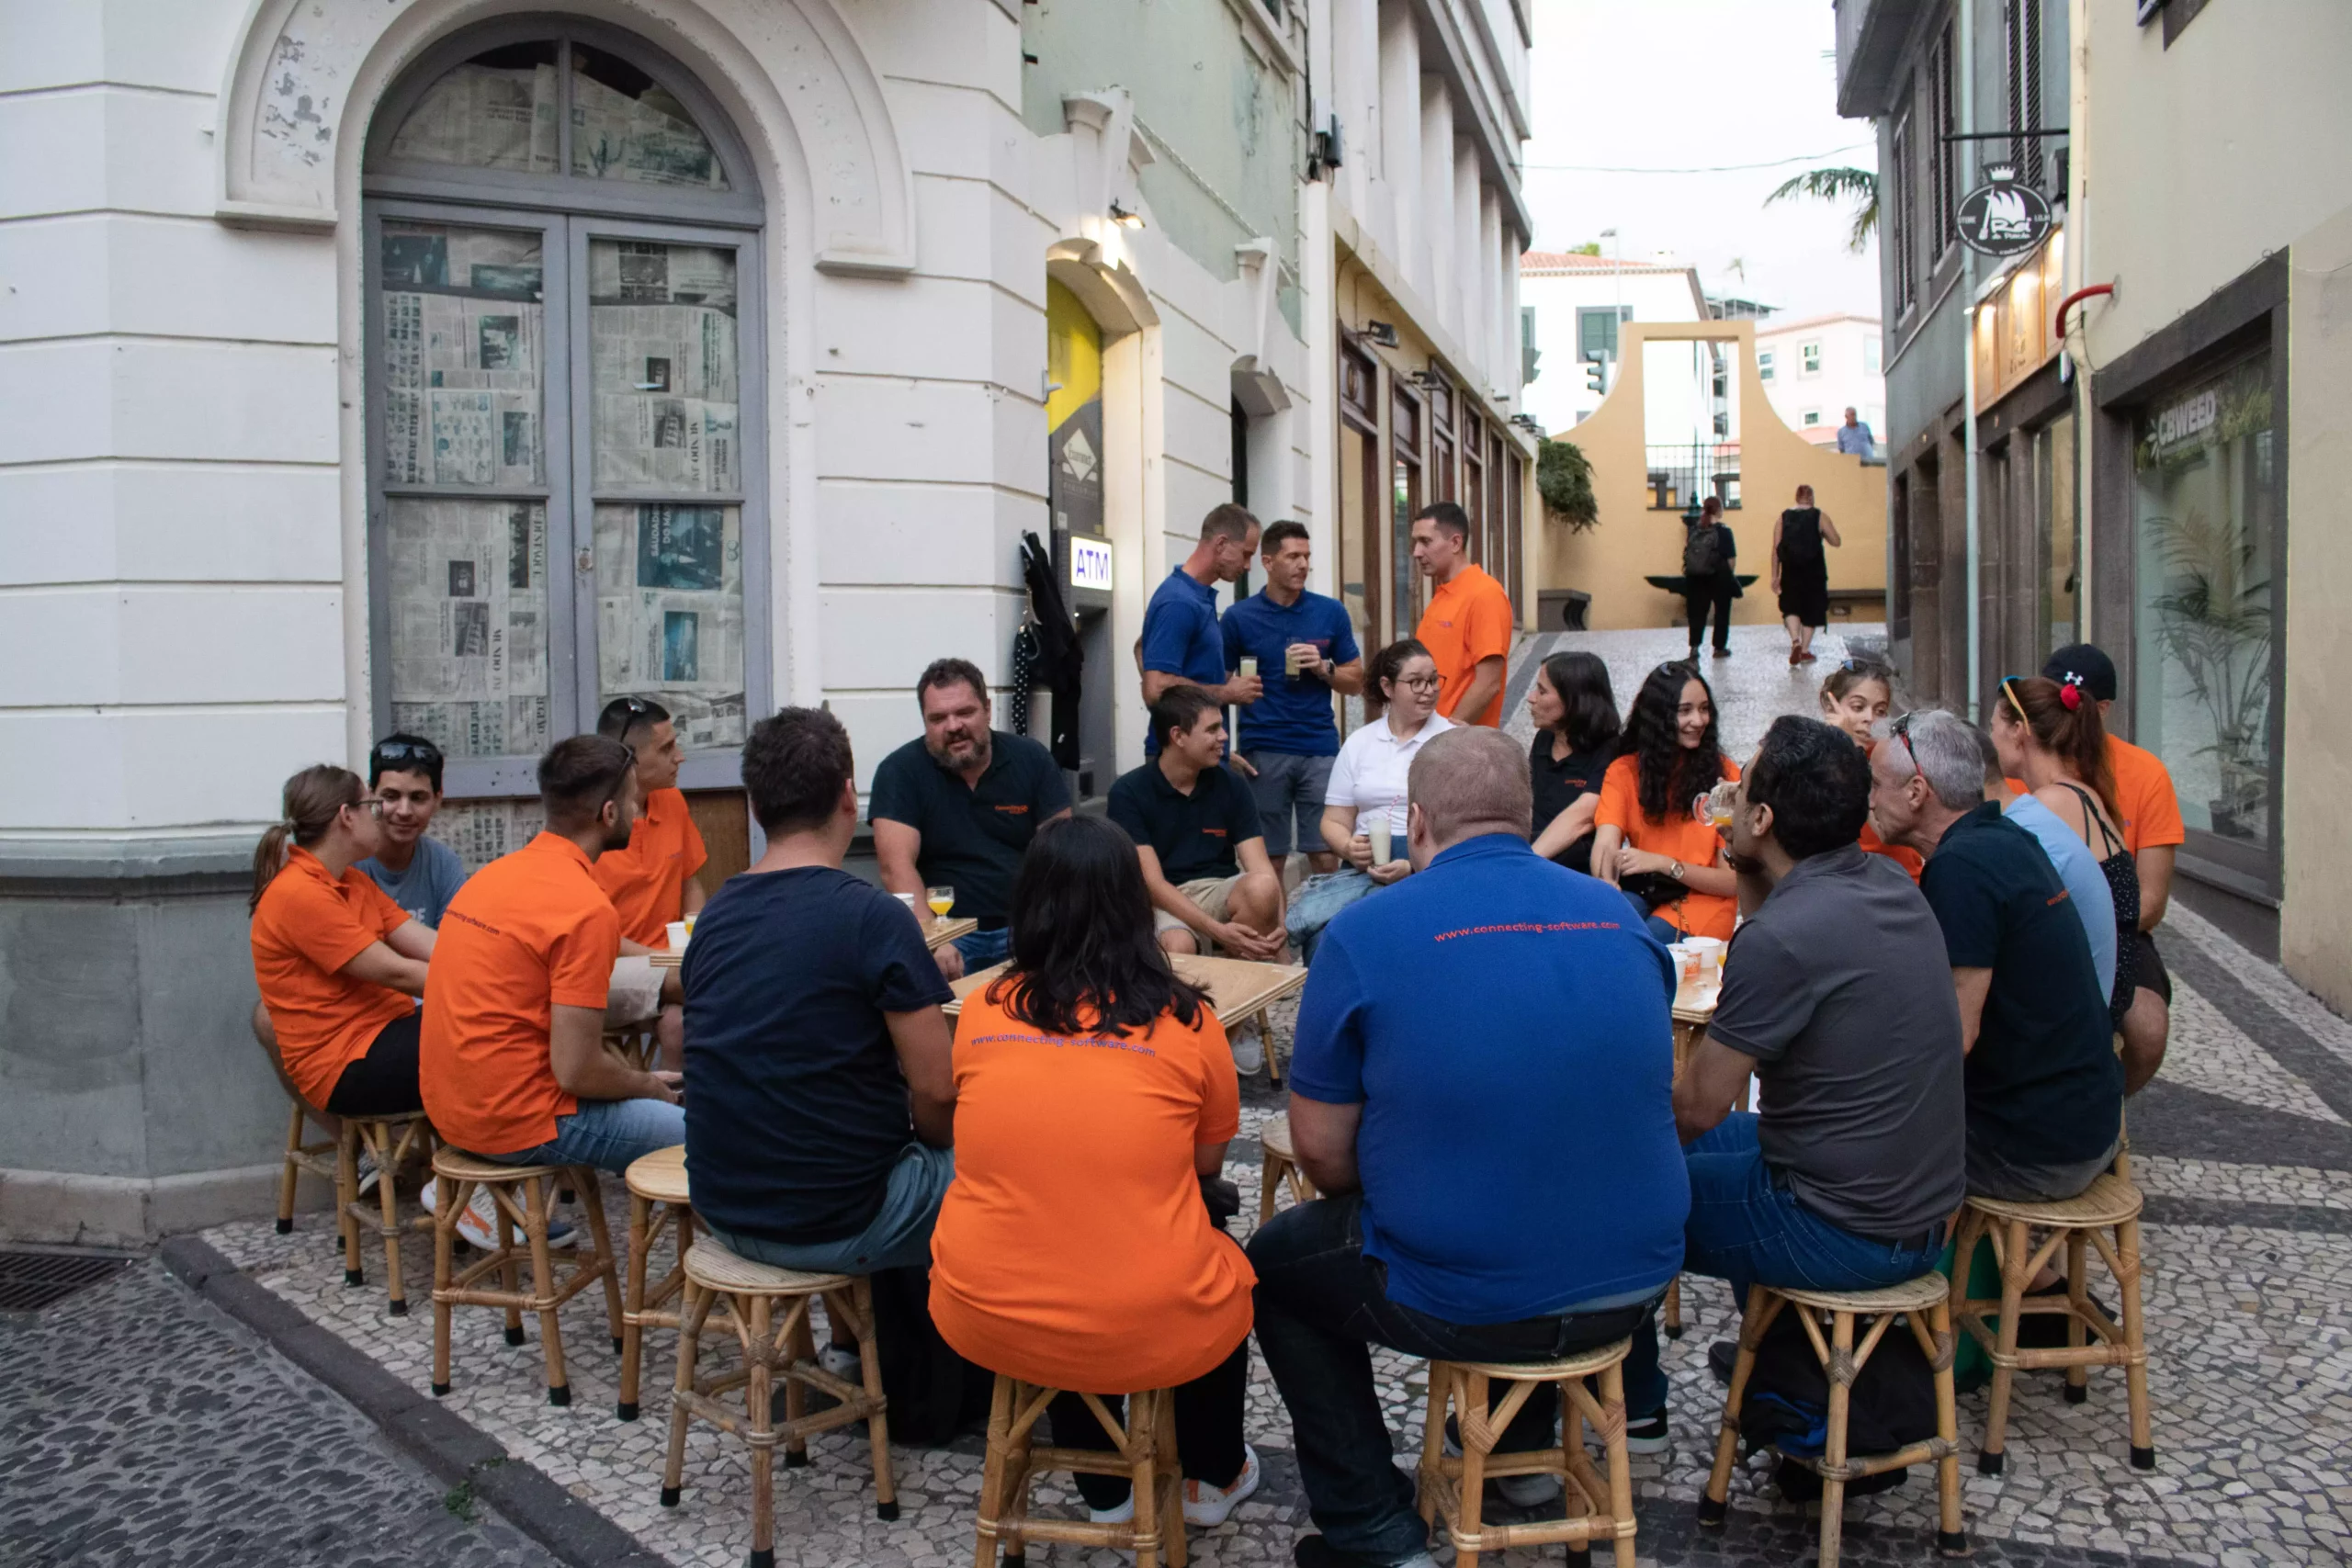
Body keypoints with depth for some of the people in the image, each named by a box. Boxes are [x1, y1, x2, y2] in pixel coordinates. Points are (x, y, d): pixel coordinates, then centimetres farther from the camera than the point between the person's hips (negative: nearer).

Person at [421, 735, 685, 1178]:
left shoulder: (498, 872, 7)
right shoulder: (587, 908, -20)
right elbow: (577, 1071, -22)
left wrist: (639, 1079, 13)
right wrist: (649, 1087, 0)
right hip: (519, 1125, -9)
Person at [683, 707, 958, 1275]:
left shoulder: (712, 918, 3)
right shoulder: (875, 917, -18)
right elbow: (937, 1090, -17)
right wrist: (939, 1143, 4)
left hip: (725, 1210, 7)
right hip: (834, 1225, -7)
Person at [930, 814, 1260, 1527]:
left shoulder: (980, 1013, -1)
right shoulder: (1186, 1021, -8)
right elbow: (1208, 1163, 7)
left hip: (982, 1322, 3)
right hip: (1150, 1334, -2)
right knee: (1227, 1268, 30)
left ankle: (1104, 1488, 44)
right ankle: (1212, 1478, 46)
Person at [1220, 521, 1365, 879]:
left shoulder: (1331, 612, 6)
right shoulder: (1239, 617, 1)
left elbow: (1355, 682, 11)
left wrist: (1324, 668, -9)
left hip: (1320, 750, 1)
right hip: (1263, 752, -1)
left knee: (1326, 856, 1)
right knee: (1269, 860, 4)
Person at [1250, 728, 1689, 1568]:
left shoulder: (1365, 932, -12)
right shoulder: (1621, 917, 3)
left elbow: (1320, 1151, -8)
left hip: (1462, 1303, -5)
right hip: (1632, 1286, 5)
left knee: (1274, 1264, 23)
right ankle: (1523, 1449, 47)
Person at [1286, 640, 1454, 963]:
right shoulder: (1359, 743, 15)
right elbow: (1334, 821, 15)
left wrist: (1414, 868, -19)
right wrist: (1349, 849, -9)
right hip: (1366, 866, 3)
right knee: (1307, 918, -29)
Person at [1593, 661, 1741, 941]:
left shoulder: (1725, 775, -3)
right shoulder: (1624, 771, 3)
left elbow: (1732, 881, -5)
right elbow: (1605, 847, -13)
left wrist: (1664, 863, -21)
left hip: (1703, 902, -1)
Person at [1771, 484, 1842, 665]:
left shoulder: (1783, 518, 4)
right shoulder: (1819, 516, -1)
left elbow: (1776, 549, 0)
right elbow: (1836, 542, -2)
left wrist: (1775, 576, 4)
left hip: (1790, 570, 1)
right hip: (1813, 571, -1)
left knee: (1791, 607, 10)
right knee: (1811, 609, 10)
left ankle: (1795, 641, -14)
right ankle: (1805, 650, 12)